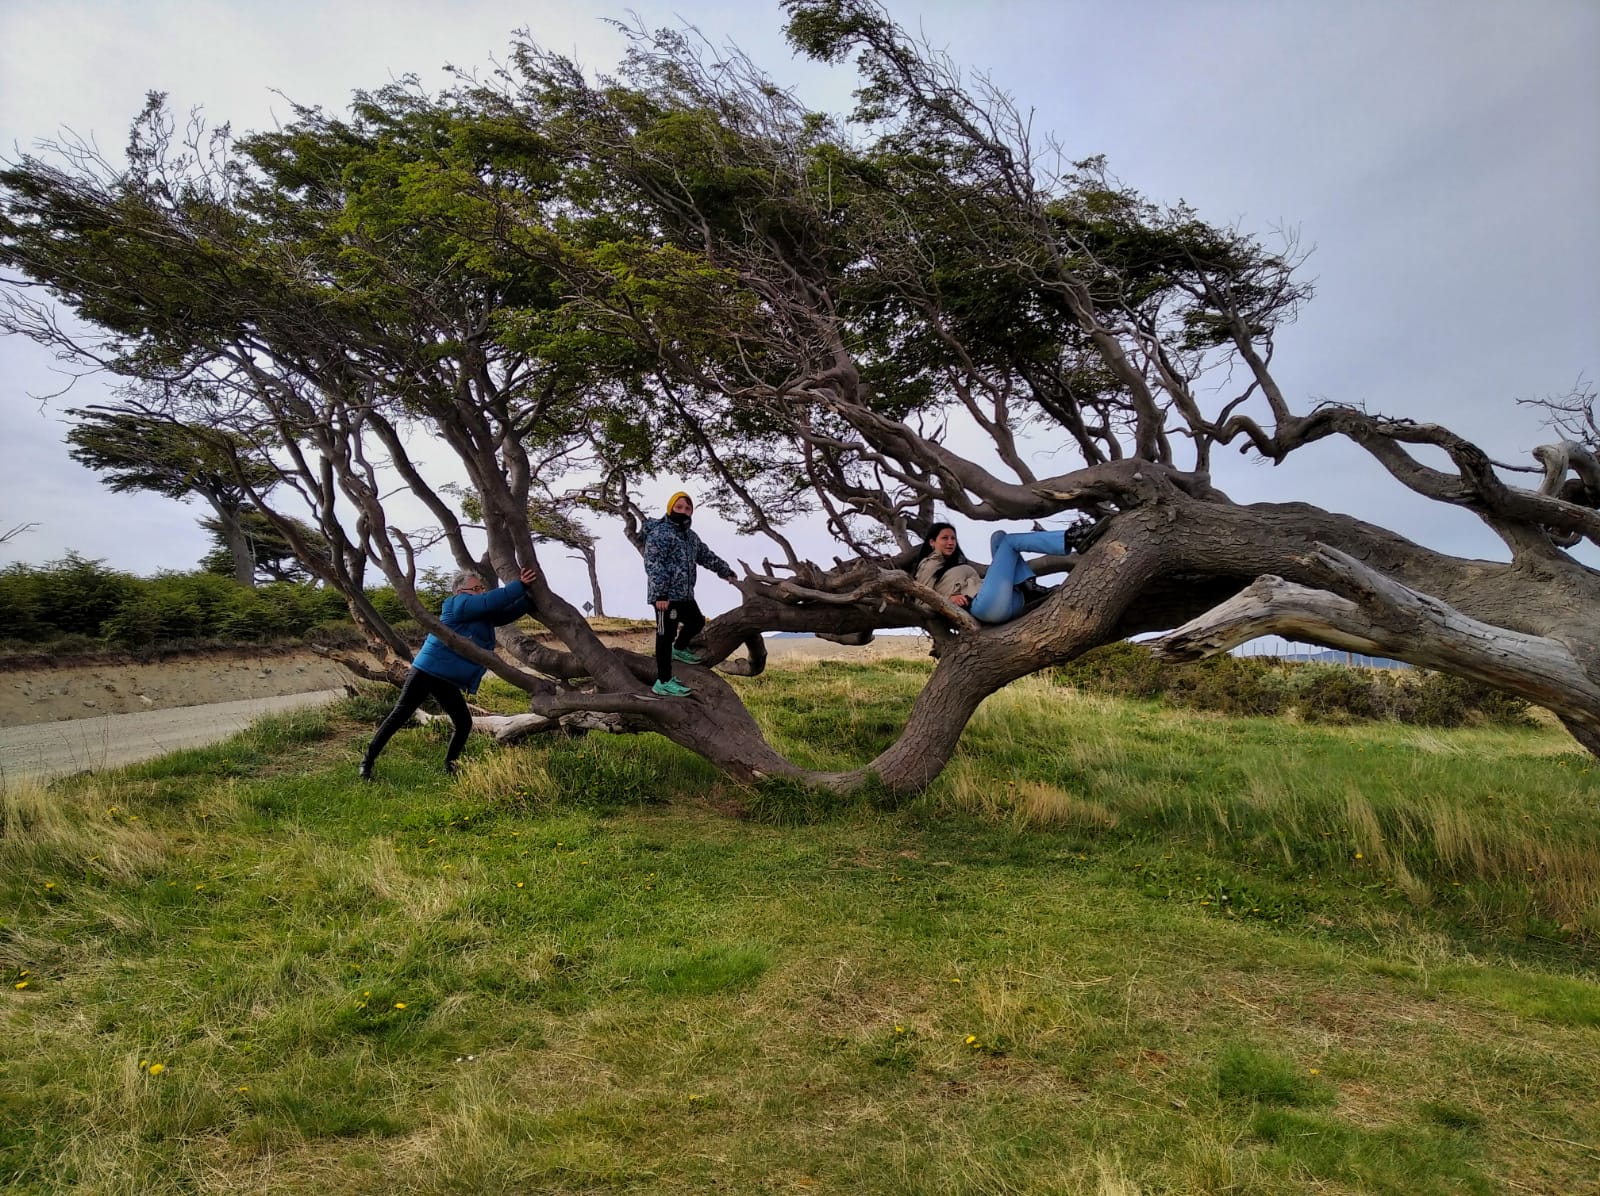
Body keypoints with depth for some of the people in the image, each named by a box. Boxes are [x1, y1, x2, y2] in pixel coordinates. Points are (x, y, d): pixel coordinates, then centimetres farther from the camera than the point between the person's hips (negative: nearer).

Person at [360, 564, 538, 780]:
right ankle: (368, 761, 11)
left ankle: (450, 767, 21)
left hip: (448, 681, 8)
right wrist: (521, 585, -23)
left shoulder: (484, 615, 11)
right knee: (399, 716, -1)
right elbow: (491, 601, -23)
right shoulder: (459, 604, -11)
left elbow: (508, 613, 9)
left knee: (464, 723, 7)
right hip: (426, 672, -8)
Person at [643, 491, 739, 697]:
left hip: (684, 595, 9)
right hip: (666, 596, -9)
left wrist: (725, 571, 31)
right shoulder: (659, 533, -12)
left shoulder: (690, 536, 17)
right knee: (666, 636, -6)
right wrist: (660, 594, -25)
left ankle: (679, 649, 51)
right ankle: (663, 683, -1)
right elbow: (652, 564, -20)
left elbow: (706, 556, 30)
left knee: (696, 622, 26)